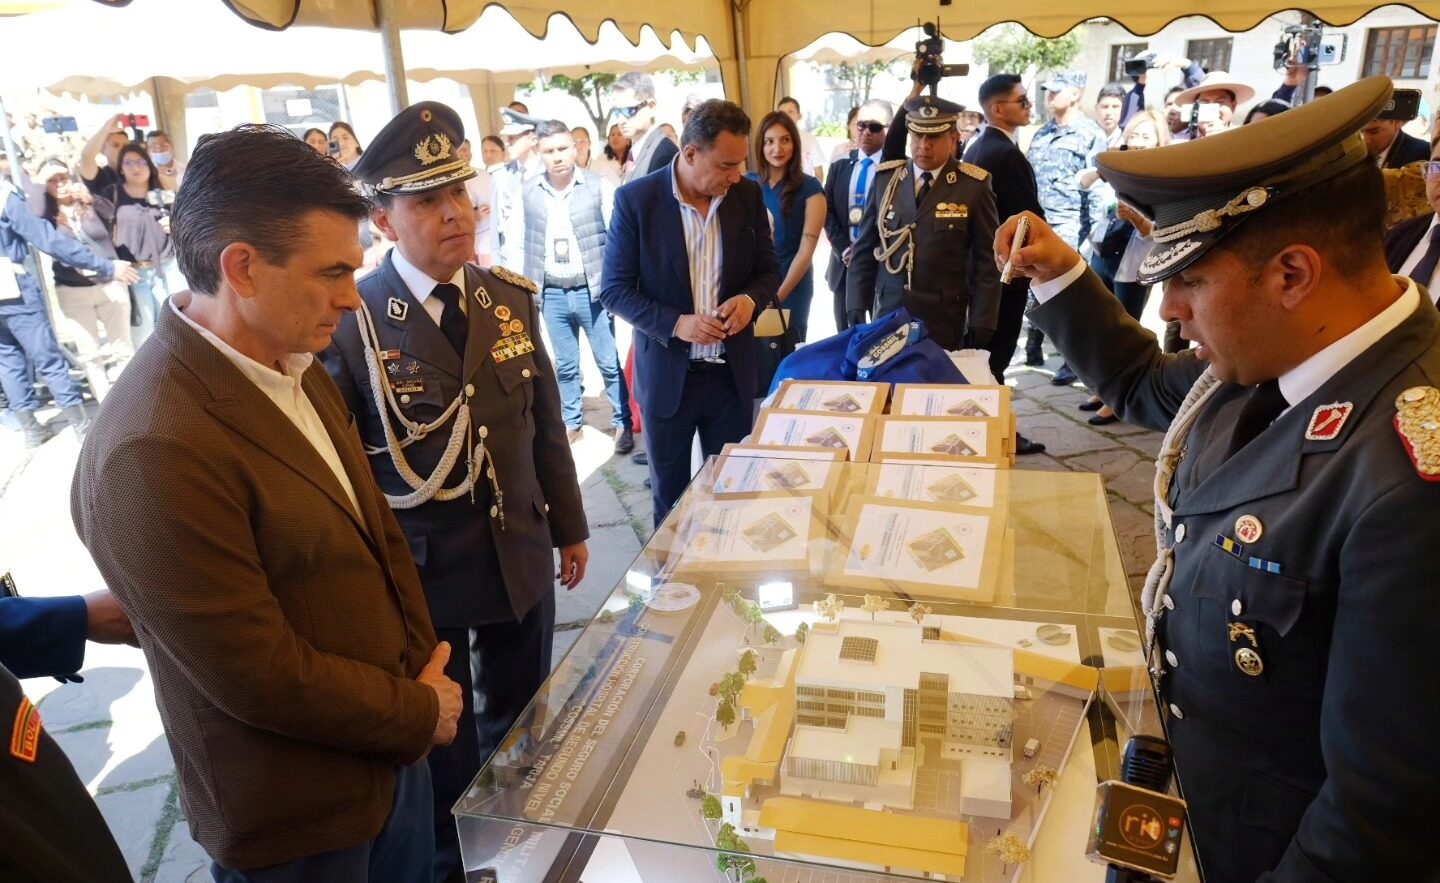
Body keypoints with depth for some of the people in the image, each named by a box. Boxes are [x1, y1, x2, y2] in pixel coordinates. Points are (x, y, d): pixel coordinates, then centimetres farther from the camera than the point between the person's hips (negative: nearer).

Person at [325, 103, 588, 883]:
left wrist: (568, 527, 11)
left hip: (519, 559, 5)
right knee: (442, 747, 16)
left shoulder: (510, 297, -2)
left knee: (521, 729, 24)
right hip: (419, 575, -4)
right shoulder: (350, 323, -18)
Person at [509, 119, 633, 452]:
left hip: (592, 290, -2)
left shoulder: (599, 186, -5)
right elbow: (519, 242, 8)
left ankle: (623, 424, 17)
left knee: (609, 362, 4)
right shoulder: (529, 192, 3)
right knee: (565, 365, 13)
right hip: (552, 294, 3)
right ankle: (572, 424, 26)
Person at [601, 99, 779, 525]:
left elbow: (768, 269, 8)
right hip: (666, 375, -2)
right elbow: (615, 290, -9)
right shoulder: (636, 199, -11)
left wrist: (749, 298, -15)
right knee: (669, 497, 15)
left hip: (732, 373, 3)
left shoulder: (748, 195, -2)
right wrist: (675, 324, -23)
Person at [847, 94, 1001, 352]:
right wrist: (857, 311, 2)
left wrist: (980, 328, -7)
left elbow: (986, 264, -2)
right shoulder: (885, 179, 4)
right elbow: (864, 250, 8)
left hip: (944, 325, -2)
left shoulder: (973, 186, -3)